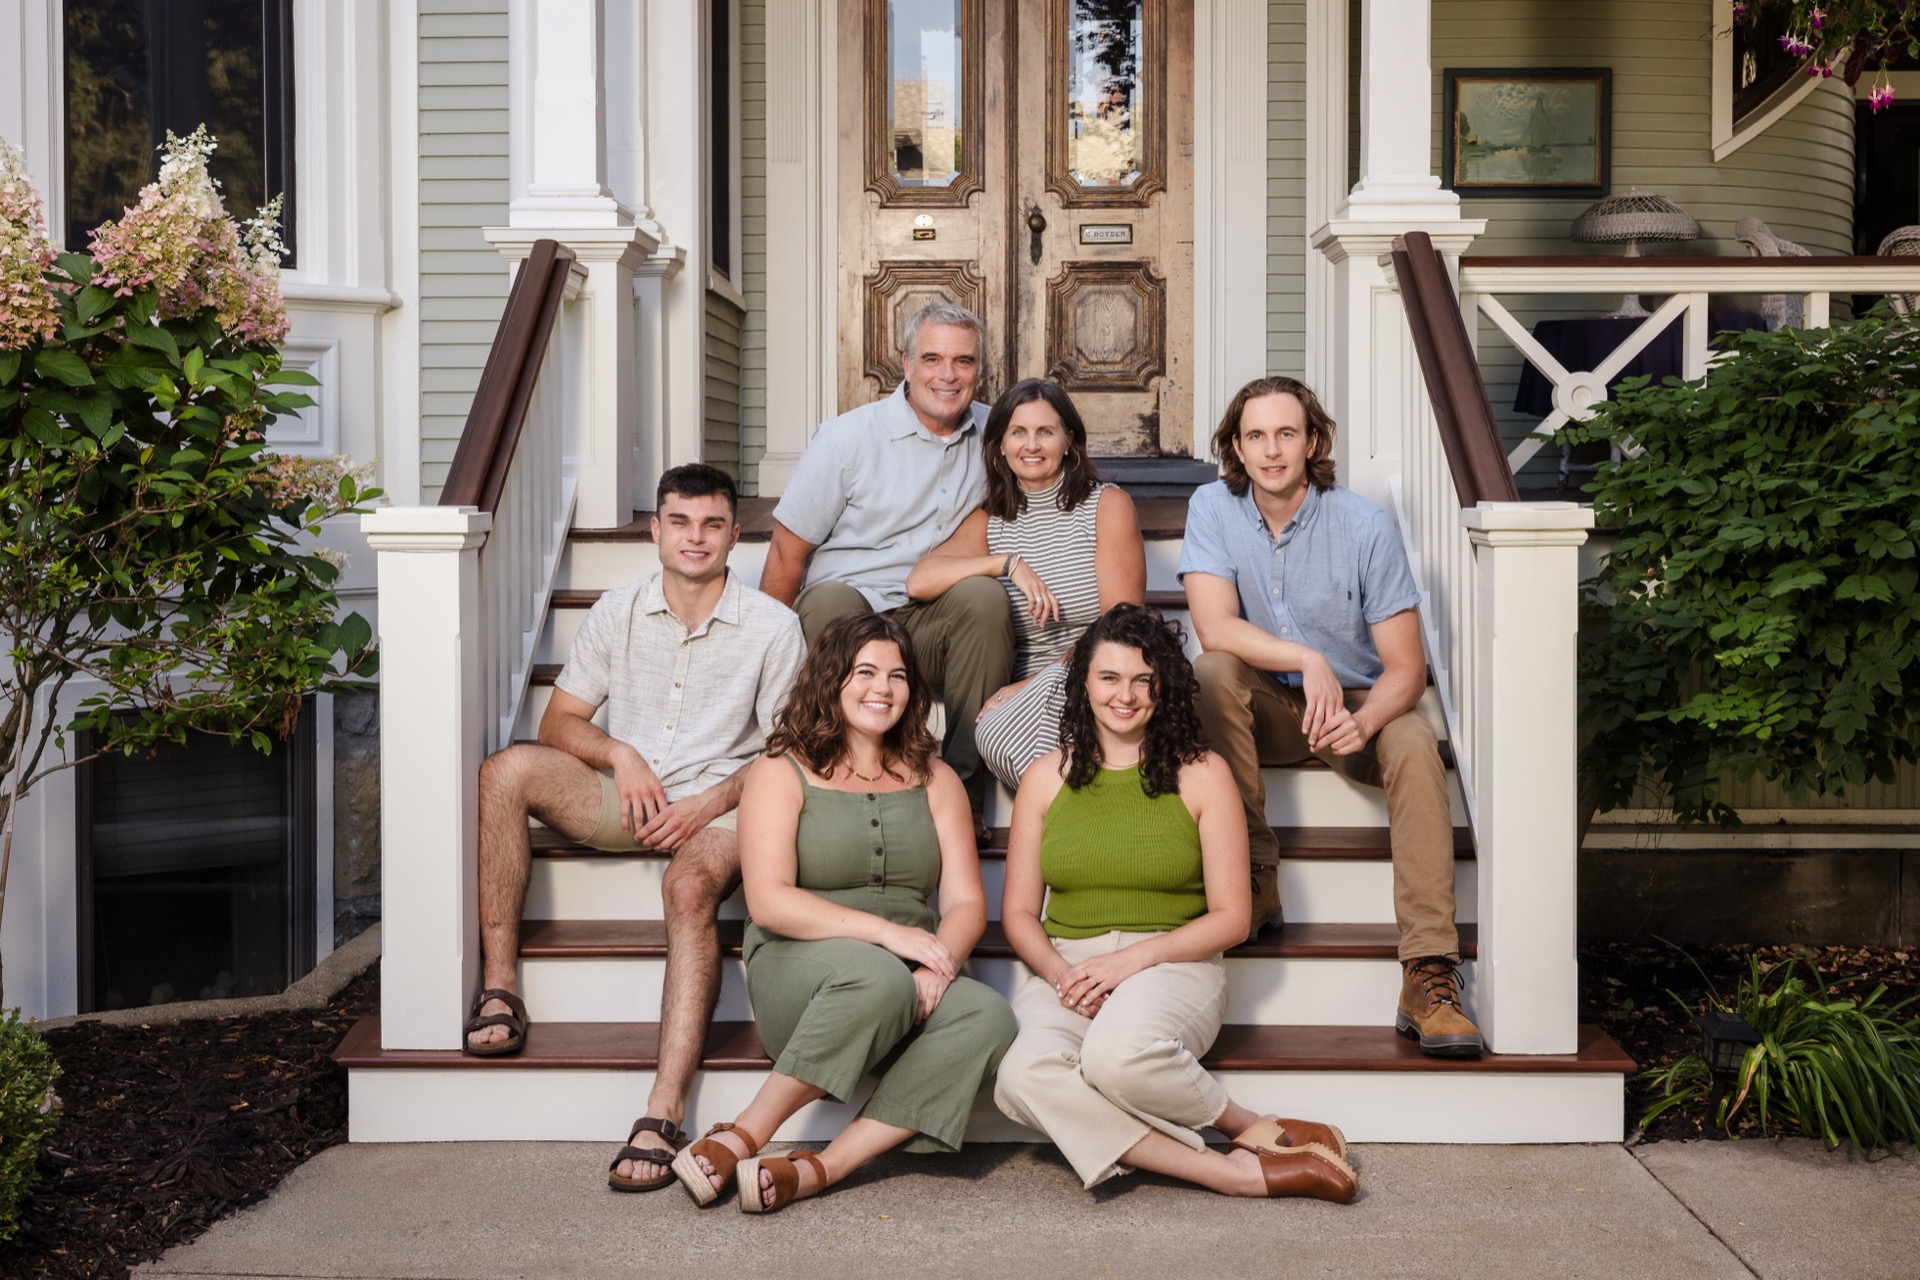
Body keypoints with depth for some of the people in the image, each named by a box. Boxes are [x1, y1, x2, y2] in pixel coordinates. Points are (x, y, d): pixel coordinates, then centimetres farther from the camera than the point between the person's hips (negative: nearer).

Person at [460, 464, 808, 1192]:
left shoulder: (773, 627, 4)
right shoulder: (616, 613, 11)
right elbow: (559, 723, 10)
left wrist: (712, 802, -15)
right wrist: (619, 753, -11)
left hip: (719, 808, -3)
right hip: (626, 800, 3)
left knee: (690, 884, -37)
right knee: (507, 769, -24)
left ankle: (663, 1116, -43)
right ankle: (500, 990, -23)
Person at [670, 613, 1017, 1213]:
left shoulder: (935, 781, 17)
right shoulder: (782, 774, 5)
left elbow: (967, 903, 8)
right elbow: (768, 902, -8)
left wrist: (938, 964, -15)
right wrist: (887, 931, -18)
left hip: (912, 987, 4)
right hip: (796, 969, -4)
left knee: (987, 1016, -29)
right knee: (877, 976, -38)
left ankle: (818, 1169, -31)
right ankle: (744, 1138, -24)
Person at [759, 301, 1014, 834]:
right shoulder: (849, 437, -2)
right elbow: (787, 551, -1)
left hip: (935, 625, 3)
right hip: (845, 612, -3)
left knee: (984, 595, -28)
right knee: (832, 598, -35)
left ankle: (963, 791, -24)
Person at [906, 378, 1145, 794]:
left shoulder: (1107, 505, 3)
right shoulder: (990, 521, 15)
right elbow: (919, 582, -3)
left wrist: (1038, 681, -14)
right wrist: (1009, 563, -14)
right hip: (1029, 695, 3)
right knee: (992, 733, -34)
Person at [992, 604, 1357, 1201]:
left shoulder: (1201, 774, 5)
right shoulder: (1047, 777, 12)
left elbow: (1230, 917, 2)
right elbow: (1018, 912, 13)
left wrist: (1133, 957, -12)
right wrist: (1059, 971, -9)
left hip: (1172, 965, -3)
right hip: (1064, 969, 3)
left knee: (1117, 1055, -39)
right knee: (1024, 1074, -33)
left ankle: (1254, 1132, -12)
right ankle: (1238, 1173, -29)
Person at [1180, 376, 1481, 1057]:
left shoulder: (1364, 525, -14)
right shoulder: (1213, 507, -9)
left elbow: (1405, 668, -15)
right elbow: (1215, 627, -21)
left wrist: (1363, 721, -35)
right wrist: (1306, 658, -35)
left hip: (1356, 702, -1)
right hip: (1263, 708, 1)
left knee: (1415, 745, -31)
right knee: (1212, 672, -30)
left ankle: (1429, 976, -37)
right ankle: (1253, 878, -22)